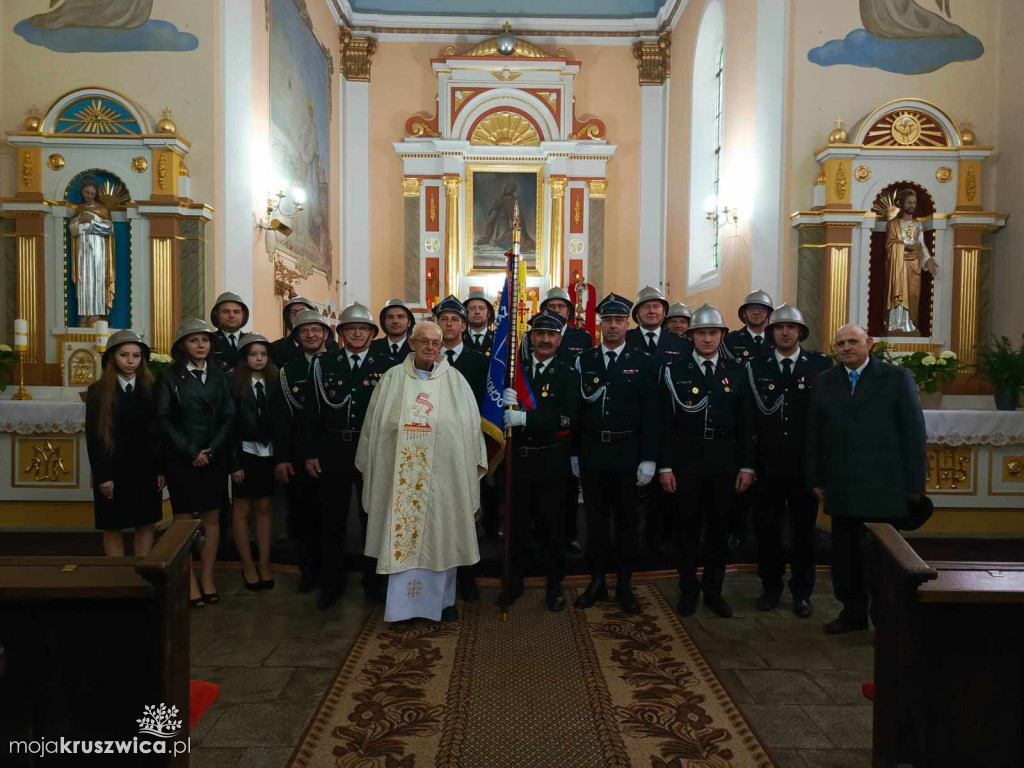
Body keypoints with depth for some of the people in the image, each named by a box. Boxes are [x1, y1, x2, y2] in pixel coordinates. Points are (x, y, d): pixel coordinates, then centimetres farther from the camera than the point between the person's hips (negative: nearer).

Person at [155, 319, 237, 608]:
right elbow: (164, 419, -6)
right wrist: (191, 452, -12)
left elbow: (228, 416, 3)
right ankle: (190, 583, 10)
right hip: (182, 459, -3)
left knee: (211, 519, 6)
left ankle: (208, 579, 16)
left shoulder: (219, 376, 8)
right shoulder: (170, 376, -1)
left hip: (215, 457, 3)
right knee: (184, 520, 2)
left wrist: (211, 450, -9)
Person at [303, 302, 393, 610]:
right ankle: (331, 582, 26)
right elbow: (311, 410, 2)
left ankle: (374, 581, 27)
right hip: (333, 451, 1)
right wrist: (310, 452, -2)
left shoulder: (387, 365, 0)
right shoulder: (324, 363, 4)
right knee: (332, 519, 10)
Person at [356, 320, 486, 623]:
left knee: (440, 535, 10)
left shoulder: (455, 381, 1)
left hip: (443, 474, 0)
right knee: (402, 533, 6)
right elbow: (375, 424, 6)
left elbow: (470, 425, 4)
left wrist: (472, 466, 2)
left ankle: (443, 598, 26)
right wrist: (370, 466, 7)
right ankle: (402, 600, 19)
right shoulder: (392, 379, 3)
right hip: (402, 474, 0)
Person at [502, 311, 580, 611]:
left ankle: (555, 586, 25)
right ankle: (514, 582, 28)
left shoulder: (568, 374, -3)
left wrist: (525, 417, -25)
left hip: (551, 463, -2)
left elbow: (566, 417, -17)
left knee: (551, 527, 7)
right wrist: (505, 400, -21)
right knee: (516, 524, 10)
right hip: (517, 459, 2)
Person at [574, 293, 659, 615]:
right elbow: (576, 409, 4)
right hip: (591, 453, 2)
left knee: (626, 519, 8)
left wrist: (648, 459, -7)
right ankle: (597, 581, 22)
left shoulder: (643, 363, 0)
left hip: (627, 454, -1)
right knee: (595, 519, 9)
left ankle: (625, 585, 21)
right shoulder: (584, 361, 5)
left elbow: (650, 414, -3)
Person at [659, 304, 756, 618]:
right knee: (688, 528, 8)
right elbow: (666, 422, -3)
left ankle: (713, 589, 27)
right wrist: (665, 466, -7)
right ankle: (689, 589, 24)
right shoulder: (674, 370, -1)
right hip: (686, 462, -1)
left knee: (719, 528, 11)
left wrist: (747, 466, 0)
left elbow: (746, 424, 4)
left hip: (725, 464, 2)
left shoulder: (738, 372, 4)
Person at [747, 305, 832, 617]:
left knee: (804, 529, 11)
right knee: (767, 528, 10)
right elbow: (752, 413, -2)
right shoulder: (756, 366, 1)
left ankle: (802, 591, 26)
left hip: (806, 463, 0)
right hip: (768, 463, 1)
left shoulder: (821, 364, 0)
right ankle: (771, 586, 27)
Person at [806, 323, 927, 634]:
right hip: (840, 488, 3)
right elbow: (813, 436, 11)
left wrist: (914, 483, -5)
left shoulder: (897, 378, 1)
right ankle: (853, 612, 23)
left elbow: (914, 431, -1)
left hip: (883, 488, -3)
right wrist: (815, 480, 6)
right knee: (845, 552, 9)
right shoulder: (824, 383, 10)